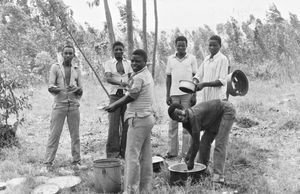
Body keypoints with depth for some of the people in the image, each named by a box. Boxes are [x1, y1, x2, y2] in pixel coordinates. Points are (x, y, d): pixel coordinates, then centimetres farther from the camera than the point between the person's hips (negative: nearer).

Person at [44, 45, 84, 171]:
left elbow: (80, 91, 11)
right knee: (54, 134, -4)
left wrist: (76, 89, -13)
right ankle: (48, 162, 0)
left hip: (74, 105, 2)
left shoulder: (77, 71, 14)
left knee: (75, 134, 1)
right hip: (59, 104, -2)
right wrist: (61, 89, -23)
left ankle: (76, 161, 7)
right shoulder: (55, 68, 7)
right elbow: (50, 87, -2)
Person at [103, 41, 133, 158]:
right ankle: (112, 152, 3)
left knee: (126, 124, 2)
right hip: (115, 95, -2)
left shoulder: (128, 63, 13)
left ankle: (124, 151, 12)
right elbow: (108, 78, -11)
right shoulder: (108, 63, 5)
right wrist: (120, 82, -30)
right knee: (114, 124, -4)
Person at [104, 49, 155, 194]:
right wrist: (115, 104, 12)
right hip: (147, 118, 10)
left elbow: (130, 97, -9)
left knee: (132, 156, -6)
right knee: (145, 156, 12)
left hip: (138, 119, -10)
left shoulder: (138, 78, -15)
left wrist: (115, 105, 5)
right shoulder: (147, 75, 16)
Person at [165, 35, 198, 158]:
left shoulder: (192, 58, 4)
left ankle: (186, 152, 7)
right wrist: (167, 95, 5)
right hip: (174, 94, 2)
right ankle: (172, 151, 8)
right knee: (172, 123, 2)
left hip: (187, 94, -2)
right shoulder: (170, 59, 10)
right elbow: (168, 77, 12)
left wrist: (194, 95, -4)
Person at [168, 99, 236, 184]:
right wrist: (189, 154, -10)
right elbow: (195, 141, 3)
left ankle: (218, 175, -21)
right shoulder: (186, 123, -5)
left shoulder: (194, 116, -32)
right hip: (216, 117, 9)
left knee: (220, 144, -18)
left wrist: (191, 161, -18)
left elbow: (196, 142, -27)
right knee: (205, 141, 6)